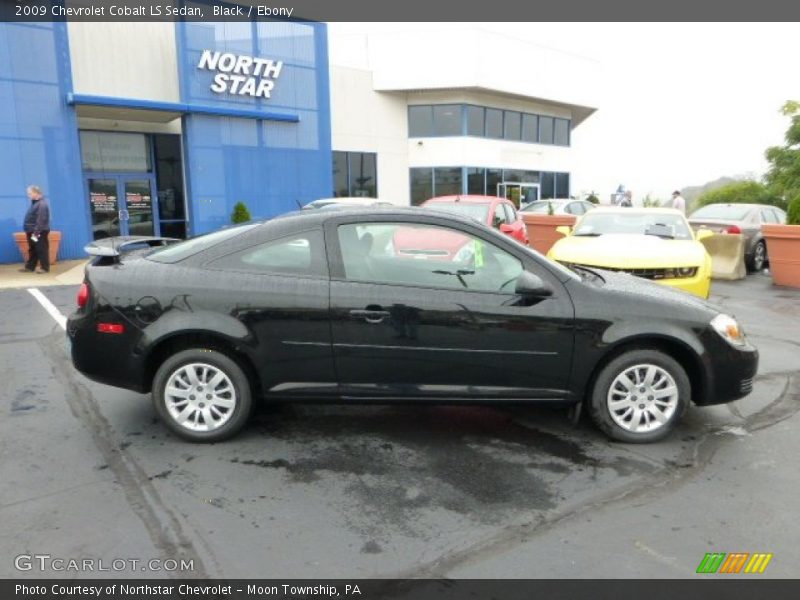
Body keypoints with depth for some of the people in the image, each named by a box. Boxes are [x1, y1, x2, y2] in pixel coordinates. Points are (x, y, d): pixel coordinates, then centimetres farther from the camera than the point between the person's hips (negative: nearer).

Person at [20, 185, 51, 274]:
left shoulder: (42, 204, -18)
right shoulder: (35, 202, 16)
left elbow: (41, 220, -24)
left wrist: (36, 232, -26)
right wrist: (30, 230, 19)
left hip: (39, 232, -10)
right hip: (32, 231, 10)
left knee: (42, 250, -4)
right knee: (32, 250, 14)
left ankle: (45, 268, 1)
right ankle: (30, 267, 20)